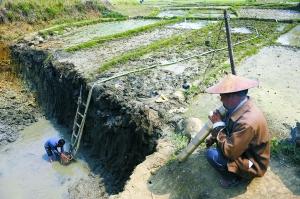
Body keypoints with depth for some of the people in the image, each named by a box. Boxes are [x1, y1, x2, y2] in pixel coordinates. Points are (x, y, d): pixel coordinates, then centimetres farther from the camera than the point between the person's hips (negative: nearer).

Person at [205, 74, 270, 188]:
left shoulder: (247, 122, -38)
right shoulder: (240, 106, -10)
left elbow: (229, 152, -31)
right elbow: (228, 126, 6)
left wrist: (218, 124, -25)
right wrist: (212, 138, -5)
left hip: (252, 165, -9)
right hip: (243, 149, 9)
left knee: (212, 155, -21)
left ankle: (233, 178, 6)